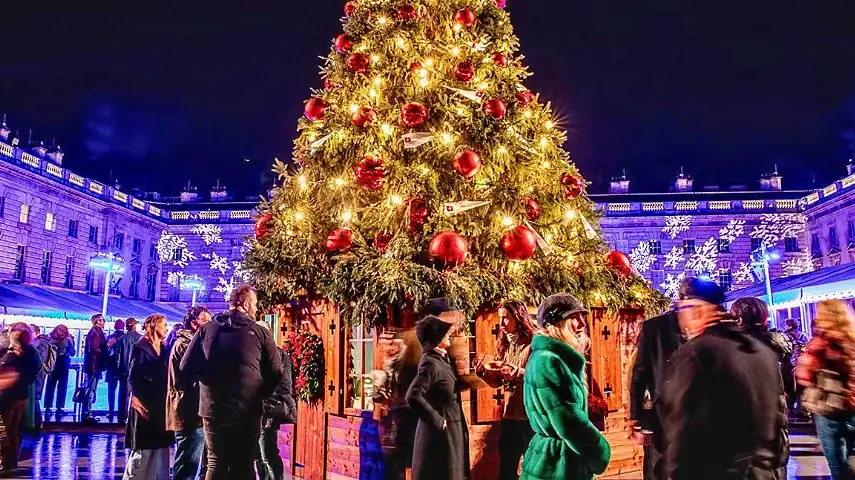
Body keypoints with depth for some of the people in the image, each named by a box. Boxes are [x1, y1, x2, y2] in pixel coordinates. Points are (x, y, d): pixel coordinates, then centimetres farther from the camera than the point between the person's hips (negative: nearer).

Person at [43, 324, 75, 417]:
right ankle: (59, 408, 1)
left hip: (52, 366, 2)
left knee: (50, 387, 10)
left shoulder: (51, 340, -2)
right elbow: (72, 353, -2)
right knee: (62, 387, 4)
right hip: (63, 366, -2)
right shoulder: (67, 340, -8)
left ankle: (47, 408, 11)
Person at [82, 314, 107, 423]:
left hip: (93, 365, 10)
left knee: (90, 389, 15)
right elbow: (95, 350, -21)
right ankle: (86, 415, -6)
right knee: (91, 390, -8)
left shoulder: (97, 332, 16)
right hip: (94, 365, -10)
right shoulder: (95, 333, -14)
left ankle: (87, 413, 21)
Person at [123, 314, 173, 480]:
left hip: (161, 405, 7)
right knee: (142, 451, -2)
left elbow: (166, 376, 11)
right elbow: (133, 378, -10)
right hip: (146, 405, -6)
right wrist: (138, 401, -17)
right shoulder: (140, 347, -6)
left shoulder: (164, 349, 13)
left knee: (160, 449, 8)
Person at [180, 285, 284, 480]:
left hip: (213, 408, 2)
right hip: (247, 410, -2)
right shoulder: (260, 332, -5)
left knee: (216, 464, 11)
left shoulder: (206, 329, 2)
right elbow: (276, 372, -5)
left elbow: (186, 367, 2)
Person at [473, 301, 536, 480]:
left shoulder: (534, 342, -9)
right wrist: (483, 371, -8)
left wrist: (516, 371, -29)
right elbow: (497, 382, 10)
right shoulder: (505, 345, 10)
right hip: (509, 416, 6)